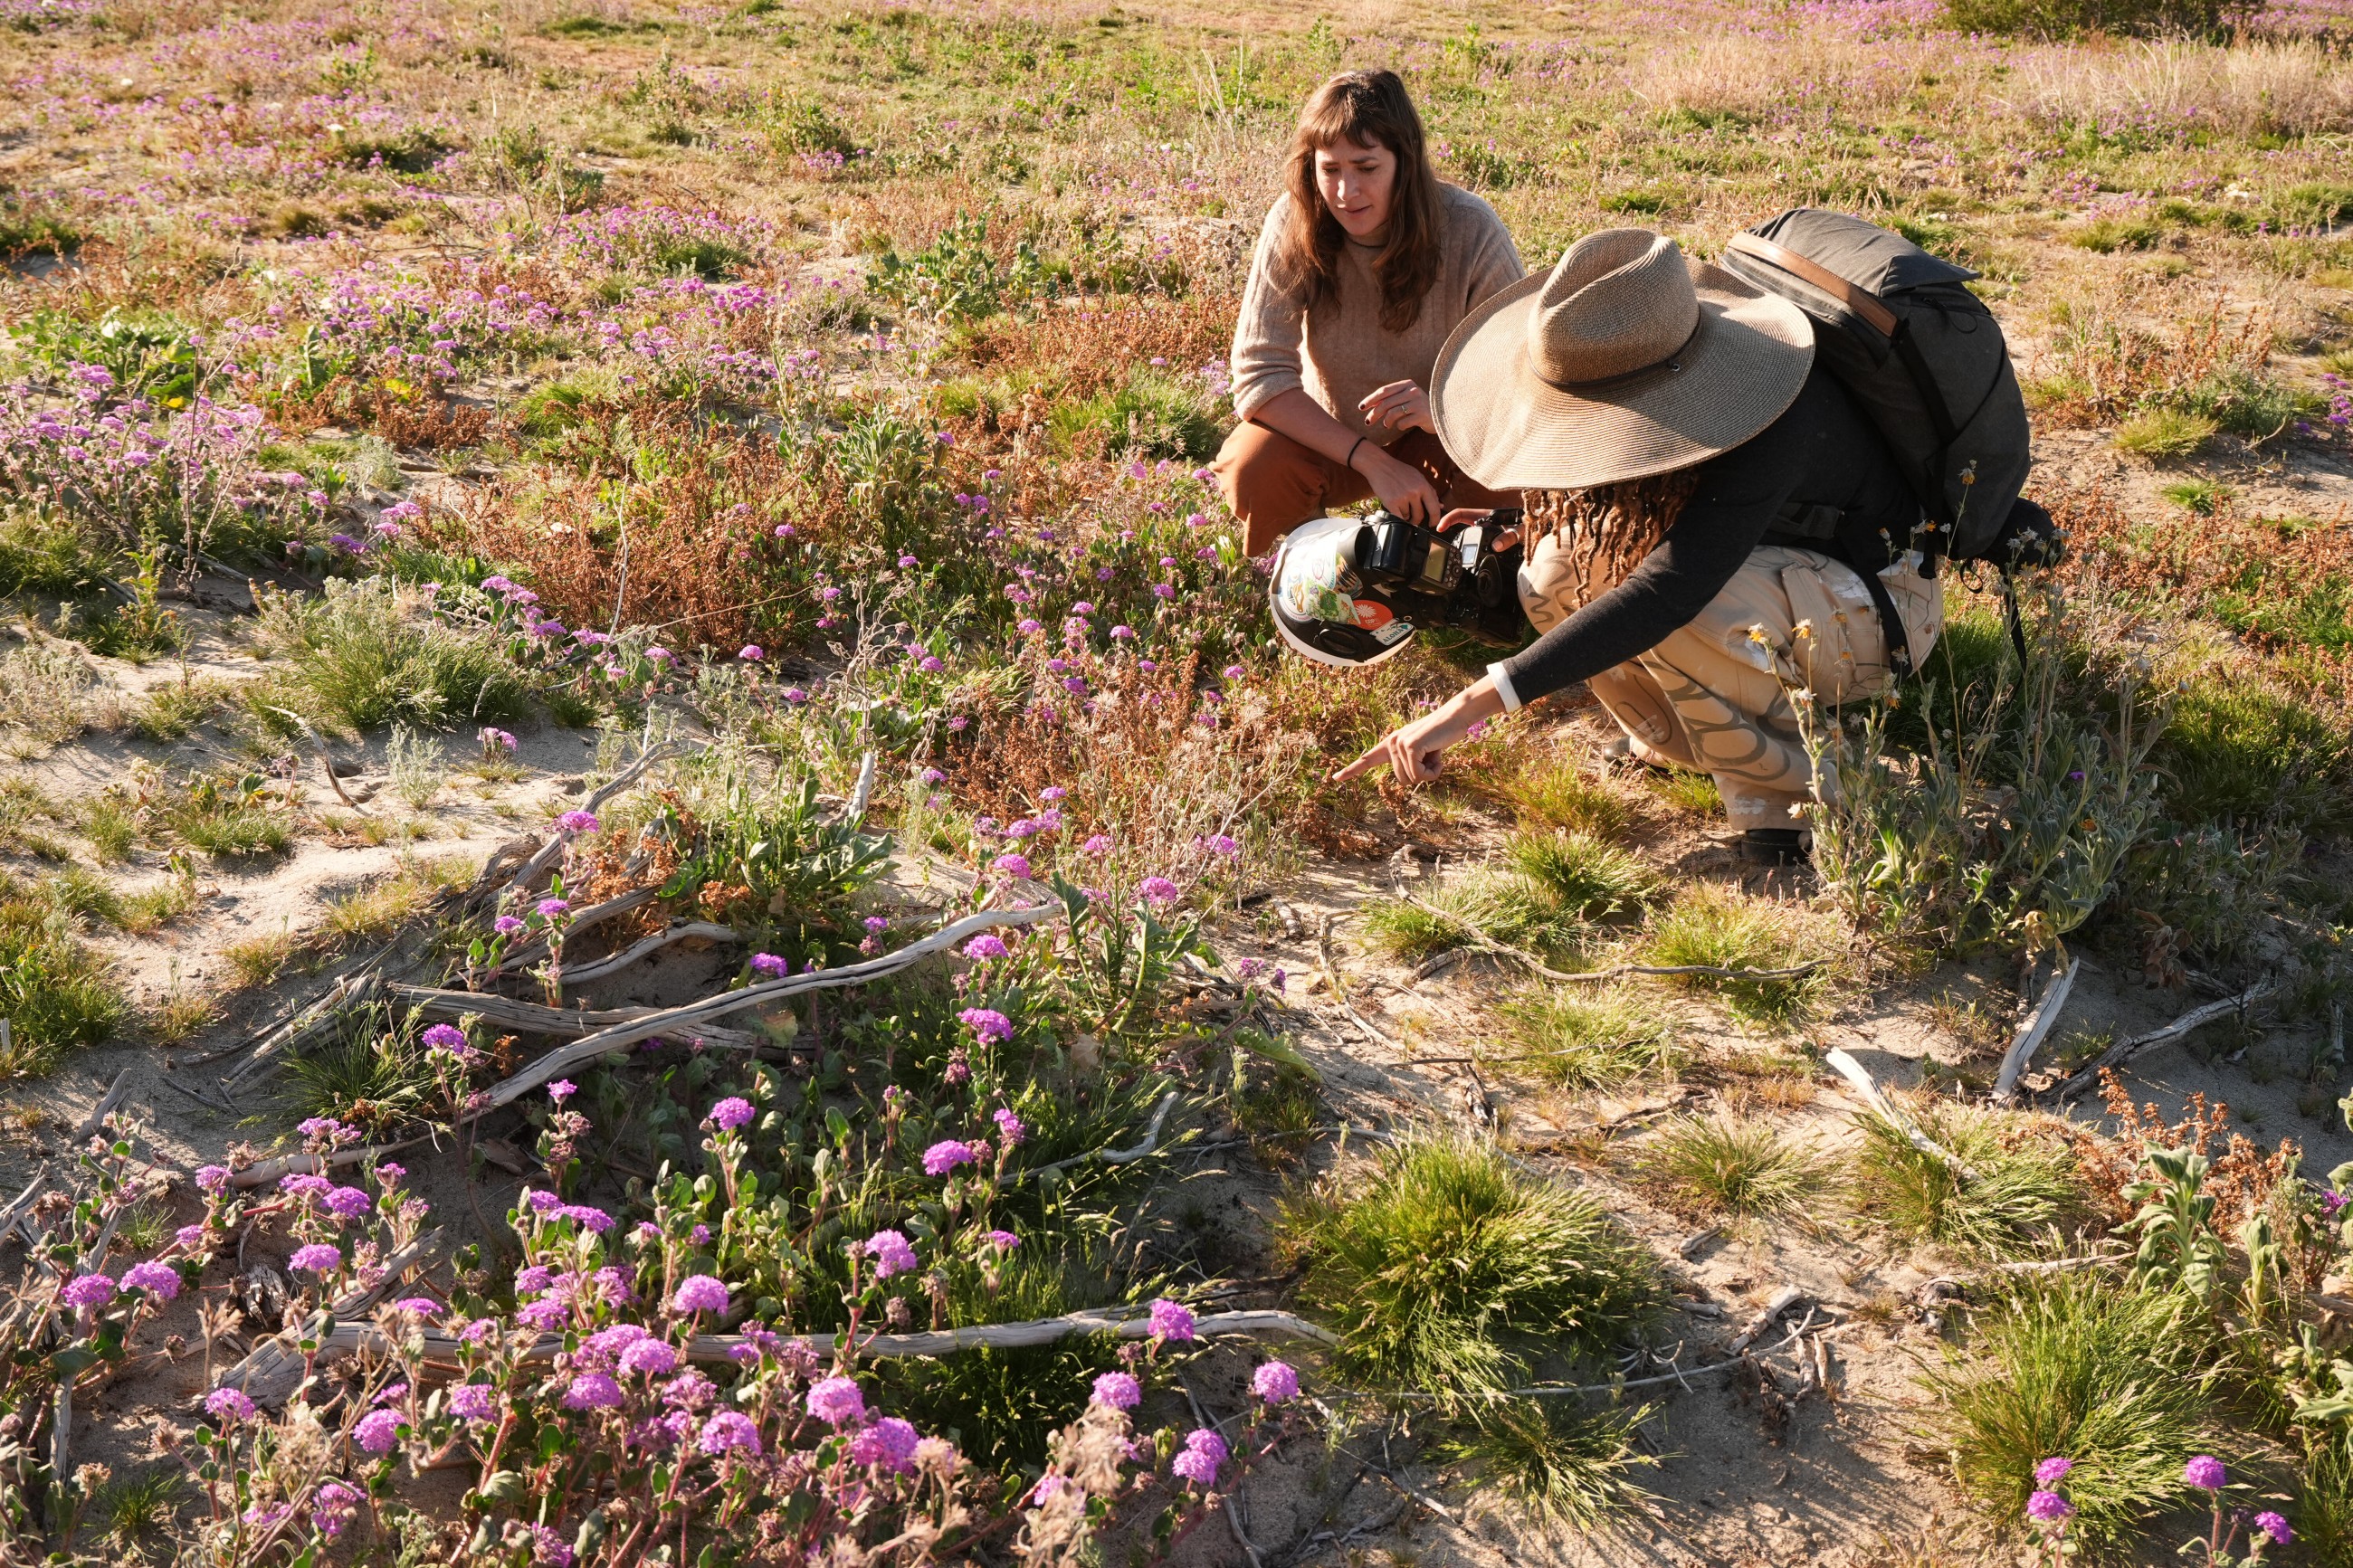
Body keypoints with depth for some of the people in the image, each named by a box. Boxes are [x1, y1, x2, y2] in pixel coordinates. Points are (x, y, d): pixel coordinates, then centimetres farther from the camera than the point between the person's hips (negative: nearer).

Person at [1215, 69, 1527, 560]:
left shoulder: (1471, 230, -21)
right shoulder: (1293, 223, -20)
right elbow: (1260, 374, -23)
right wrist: (1376, 463, -33)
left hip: (1445, 441, 0)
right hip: (1330, 437, 1)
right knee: (1253, 470, -30)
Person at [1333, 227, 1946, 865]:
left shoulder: (1778, 423, -38)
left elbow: (1666, 593, -47)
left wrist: (1478, 702, -52)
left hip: (1875, 602, -7)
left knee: (1684, 612, -37)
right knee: (1554, 577, -17)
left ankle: (1795, 789, -14)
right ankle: (1680, 744, 0)